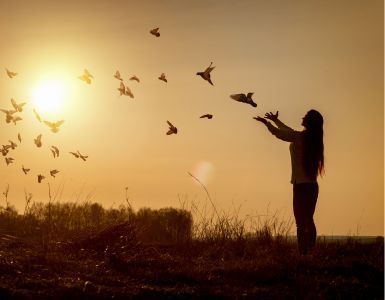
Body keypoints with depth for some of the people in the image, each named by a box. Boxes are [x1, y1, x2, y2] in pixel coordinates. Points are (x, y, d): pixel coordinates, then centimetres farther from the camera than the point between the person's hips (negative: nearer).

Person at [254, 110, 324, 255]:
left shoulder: (300, 137, -13)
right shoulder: (314, 139, 10)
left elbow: (279, 133, -5)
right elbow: (291, 133, 24)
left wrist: (266, 122, 10)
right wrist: (276, 121, 35)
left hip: (301, 185, -8)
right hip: (313, 185, 8)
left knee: (301, 223, -7)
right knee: (309, 221, 14)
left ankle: (303, 252, -10)